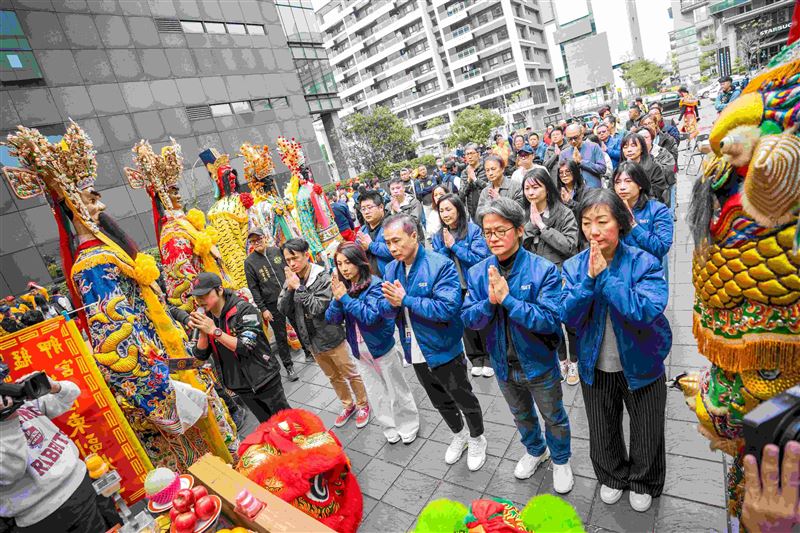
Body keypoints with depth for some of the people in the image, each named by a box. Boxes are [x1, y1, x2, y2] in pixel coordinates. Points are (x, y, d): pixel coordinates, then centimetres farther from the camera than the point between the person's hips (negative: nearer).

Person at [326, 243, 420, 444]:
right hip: (360, 352, 5)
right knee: (375, 393, 20)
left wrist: (345, 297, -28)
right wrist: (337, 298, -24)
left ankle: (409, 424, 37)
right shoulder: (342, 286, -4)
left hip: (382, 348, -5)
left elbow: (371, 315, -31)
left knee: (397, 389, 15)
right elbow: (332, 319, -7)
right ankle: (390, 426, 40)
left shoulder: (374, 285, -21)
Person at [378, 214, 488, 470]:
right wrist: (392, 302, -25)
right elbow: (385, 310, -2)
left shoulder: (441, 265, -22)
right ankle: (459, 435, 52)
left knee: (464, 399, 17)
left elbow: (447, 307, -30)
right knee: (440, 401, 26)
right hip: (416, 352, 6)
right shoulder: (391, 269, -2)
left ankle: (477, 439, 45)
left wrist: (406, 299, -30)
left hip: (444, 350, -6)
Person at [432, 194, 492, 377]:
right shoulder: (438, 236, 2)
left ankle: (490, 359, 29)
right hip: (456, 288, 4)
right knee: (466, 324, 16)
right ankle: (476, 359, 33)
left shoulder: (473, 230, -13)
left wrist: (454, 245, -21)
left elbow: (481, 258, -20)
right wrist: (445, 247, -17)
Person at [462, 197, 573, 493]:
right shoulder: (477, 273, -10)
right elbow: (468, 318, -11)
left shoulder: (543, 269, -22)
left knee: (554, 416, 21)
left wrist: (507, 299, -36)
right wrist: (489, 302, -31)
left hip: (539, 362, -3)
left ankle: (561, 461, 50)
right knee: (521, 414, 28)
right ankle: (535, 451, 57)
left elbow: (549, 320, -29)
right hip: (503, 364, 4)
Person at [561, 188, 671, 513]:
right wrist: (590, 279, -30)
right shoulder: (574, 266, -10)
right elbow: (569, 318, -19)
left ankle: (643, 483, 50)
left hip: (641, 365, -2)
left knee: (646, 434, 20)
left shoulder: (644, 263, -18)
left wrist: (604, 276, -33)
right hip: (595, 367, 2)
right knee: (602, 434, 22)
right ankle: (613, 477, 52)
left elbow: (647, 312, -32)